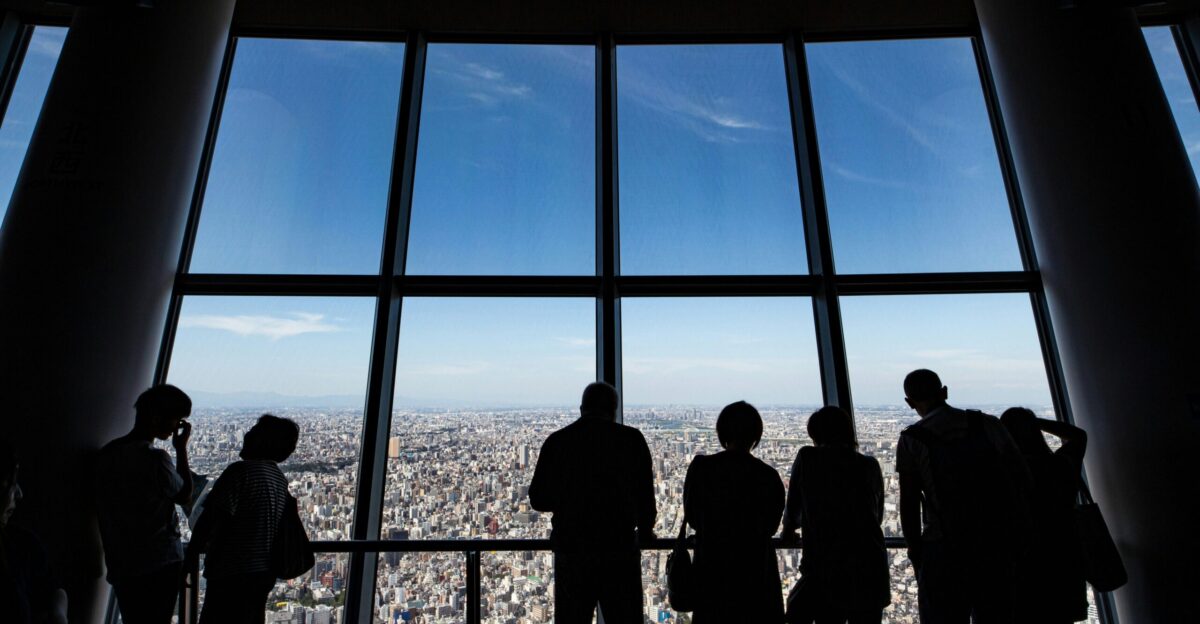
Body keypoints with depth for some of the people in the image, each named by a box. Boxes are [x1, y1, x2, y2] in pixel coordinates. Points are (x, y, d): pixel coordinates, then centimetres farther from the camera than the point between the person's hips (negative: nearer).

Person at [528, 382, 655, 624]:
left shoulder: (557, 440, -2)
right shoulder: (631, 438, -5)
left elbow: (538, 499, 3)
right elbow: (645, 494, -1)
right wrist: (645, 531, 18)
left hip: (571, 551, 2)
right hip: (620, 549, -1)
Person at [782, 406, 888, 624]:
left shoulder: (807, 458, -3)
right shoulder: (870, 465, 6)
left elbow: (793, 509, 7)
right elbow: (878, 517, 19)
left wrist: (788, 531, 28)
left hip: (825, 569, -3)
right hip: (869, 571, 4)